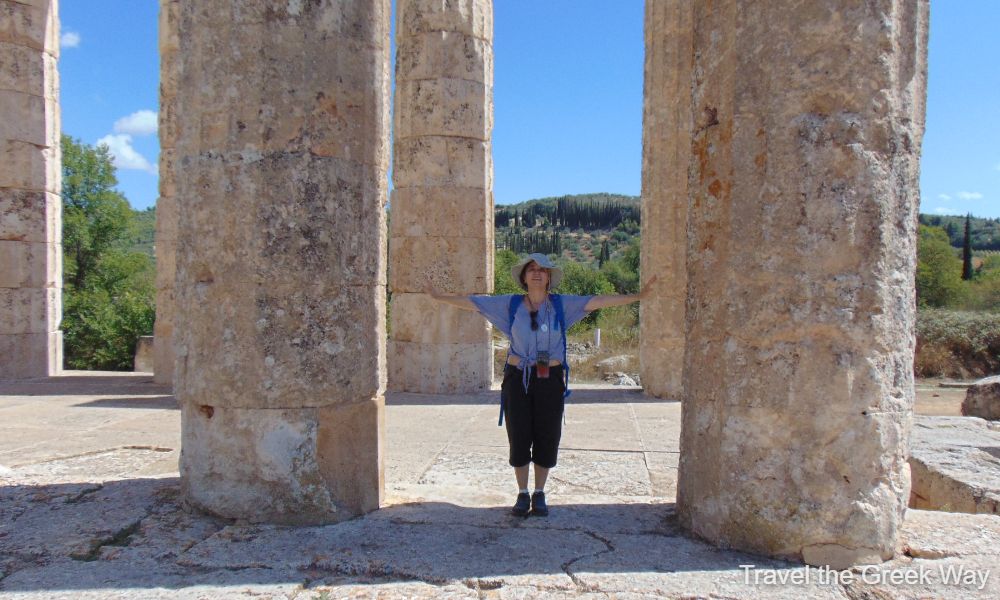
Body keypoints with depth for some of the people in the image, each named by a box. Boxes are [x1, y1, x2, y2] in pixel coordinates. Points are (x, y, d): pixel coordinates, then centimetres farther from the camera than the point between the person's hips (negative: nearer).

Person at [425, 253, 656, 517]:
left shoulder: (562, 304, 1)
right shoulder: (510, 304, 2)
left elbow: (599, 301, -5)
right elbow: (471, 302, 5)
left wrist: (638, 296, -10)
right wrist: (439, 297, 4)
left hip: (549, 379, 0)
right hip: (517, 378, 0)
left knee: (547, 438, 6)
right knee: (519, 438, 4)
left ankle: (539, 495, 23)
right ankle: (522, 495, 20)